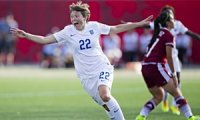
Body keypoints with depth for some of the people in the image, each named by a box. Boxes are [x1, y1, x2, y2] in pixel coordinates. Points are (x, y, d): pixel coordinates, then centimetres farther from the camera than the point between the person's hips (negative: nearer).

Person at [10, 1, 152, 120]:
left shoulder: (94, 26, -4)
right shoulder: (68, 32, -3)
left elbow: (116, 29, 7)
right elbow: (45, 39, -4)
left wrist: (139, 24, 6)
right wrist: (25, 35, -14)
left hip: (102, 68, -2)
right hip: (86, 76, 2)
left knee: (104, 95, -29)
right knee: (107, 106, 0)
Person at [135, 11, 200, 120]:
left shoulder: (158, 33, 19)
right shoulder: (169, 35, -6)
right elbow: (169, 56, -11)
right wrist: (173, 74, -8)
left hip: (145, 67, 8)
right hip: (156, 67, -8)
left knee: (158, 96, 17)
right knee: (176, 93, -1)